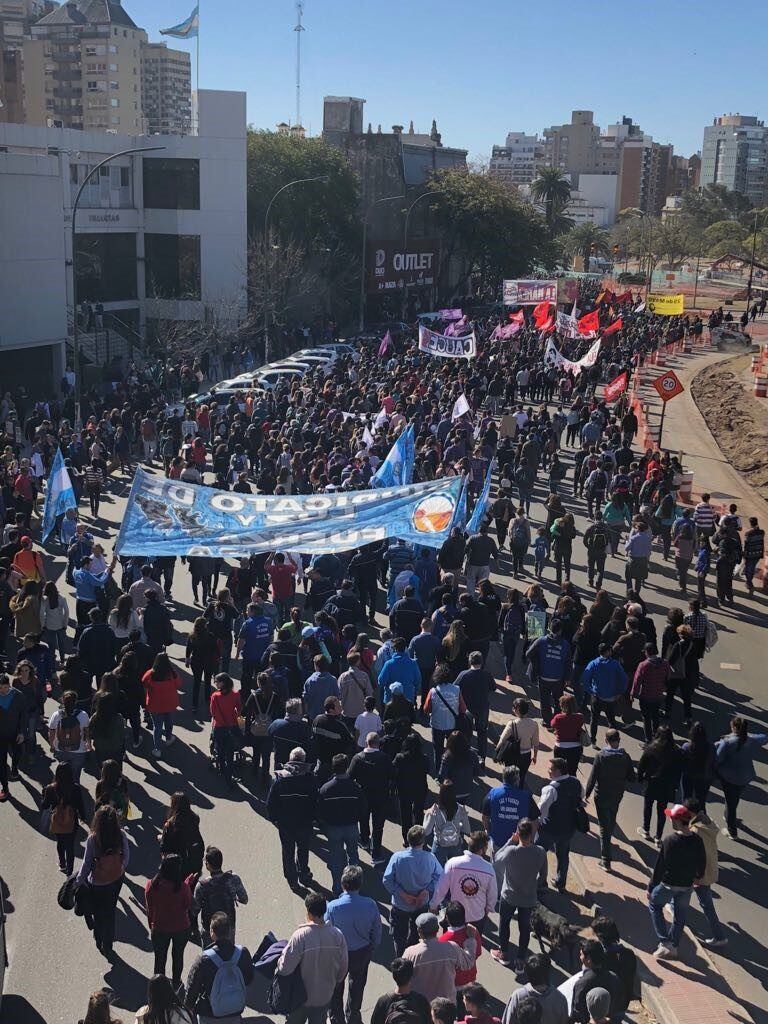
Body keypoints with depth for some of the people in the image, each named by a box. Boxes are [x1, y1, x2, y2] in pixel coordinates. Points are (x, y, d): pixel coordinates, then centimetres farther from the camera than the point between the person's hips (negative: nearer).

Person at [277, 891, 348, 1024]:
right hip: (325, 996, 3)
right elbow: (343, 967, -3)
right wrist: (334, 982, 16)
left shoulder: (300, 936, -27)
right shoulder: (337, 935, -14)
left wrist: (282, 955, -5)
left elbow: (285, 968, -25)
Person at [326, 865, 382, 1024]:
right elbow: (377, 932, -9)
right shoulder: (370, 905, -22)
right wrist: (372, 948, 11)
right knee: (357, 986, 28)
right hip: (362, 953, 2)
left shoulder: (333, 907, -29)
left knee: (336, 989, 24)